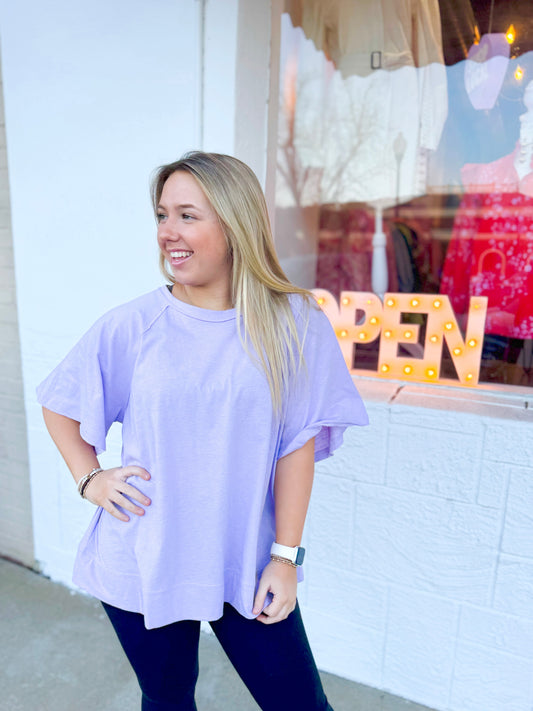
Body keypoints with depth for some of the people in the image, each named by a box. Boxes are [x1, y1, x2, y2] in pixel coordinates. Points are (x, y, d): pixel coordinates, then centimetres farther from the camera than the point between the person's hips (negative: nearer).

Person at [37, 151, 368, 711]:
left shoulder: (291, 323, -9)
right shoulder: (131, 326, -8)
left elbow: (298, 444, -7)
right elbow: (59, 405, 8)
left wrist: (286, 555, -5)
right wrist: (88, 479, -3)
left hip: (245, 565, 0)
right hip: (142, 565, 1)